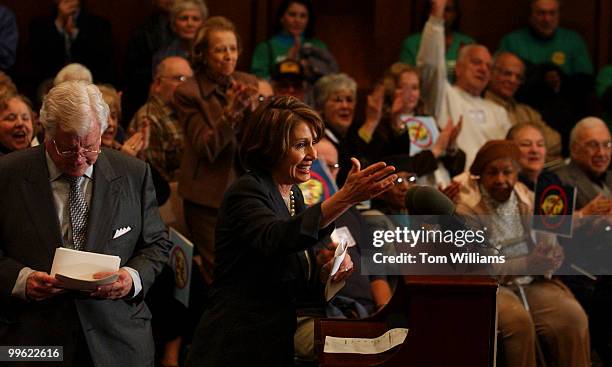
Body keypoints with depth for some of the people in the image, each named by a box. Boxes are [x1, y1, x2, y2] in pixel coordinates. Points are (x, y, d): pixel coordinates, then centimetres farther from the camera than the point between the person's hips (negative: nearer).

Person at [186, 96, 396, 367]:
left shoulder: (293, 194, 11)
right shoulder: (247, 192, -14)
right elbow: (276, 240, -36)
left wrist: (327, 271, -3)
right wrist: (345, 198, -44)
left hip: (279, 343, 8)